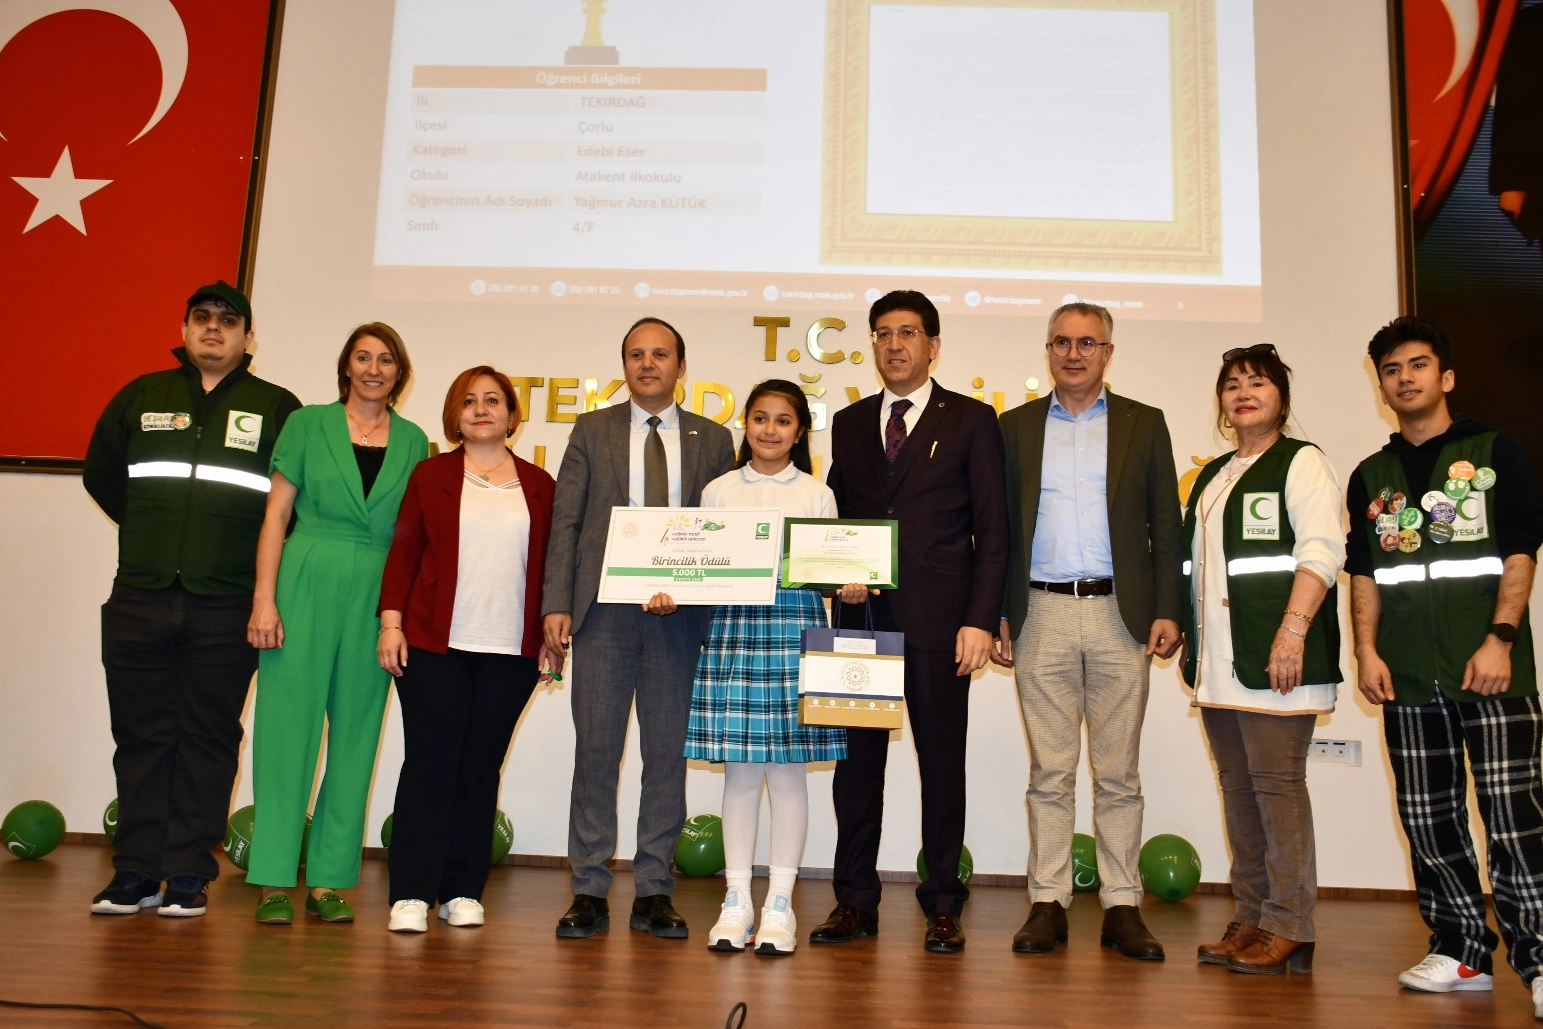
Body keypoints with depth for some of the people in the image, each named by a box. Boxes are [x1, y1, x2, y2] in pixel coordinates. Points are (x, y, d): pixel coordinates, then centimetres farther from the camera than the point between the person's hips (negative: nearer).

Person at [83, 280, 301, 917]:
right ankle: (136, 871, 15)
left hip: (226, 607, -2)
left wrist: (256, 554, 1)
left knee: (208, 738, 2)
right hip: (139, 598, 3)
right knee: (140, 734, 6)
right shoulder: (142, 396, 14)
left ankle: (189, 874, 9)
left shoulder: (277, 408, 6)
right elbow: (100, 471, 21)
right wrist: (150, 529, 14)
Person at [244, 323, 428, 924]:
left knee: (355, 733, 4)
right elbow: (276, 514, 2)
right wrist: (264, 598, -6)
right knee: (288, 725, -1)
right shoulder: (308, 424, 4)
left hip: (377, 598, 2)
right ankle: (275, 879, 8)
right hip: (306, 586, -2)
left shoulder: (412, 441, 10)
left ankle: (328, 880, 13)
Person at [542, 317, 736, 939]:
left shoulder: (713, 440, 11)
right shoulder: (592, 431, 11)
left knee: (669, 754, 4)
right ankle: (589, 892, 11)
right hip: (604, 613, 0)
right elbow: (564, 521, 5)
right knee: (595, 750, 2)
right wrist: (556, 605, -5)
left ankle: (653, 893, 14)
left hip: (681, 615, 1)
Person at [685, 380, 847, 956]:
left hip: (797, 629, -1)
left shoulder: (817, 495, 9)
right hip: (732, 627, 1)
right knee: (739, 771, 4)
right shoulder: (719, 492, 11)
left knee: (788, 770, 1)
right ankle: (736, 902, 14)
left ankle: (780, 904, 11)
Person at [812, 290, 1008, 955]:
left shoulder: (971, 421, 4)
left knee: (943, 762, 4)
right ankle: (855, 901, 17)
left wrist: (980, 620, -9)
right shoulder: (849, 425, 16)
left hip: (938, 621, -3)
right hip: (861, 617, 3)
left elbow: (992, 531, -1)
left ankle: (943, 905, 16)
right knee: (856, 758, 6)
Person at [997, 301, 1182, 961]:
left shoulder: (1144, 425, 10)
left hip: (1120, 617, 0)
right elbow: (998, 529, 9)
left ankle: (1122, 907, 13)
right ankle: (1048, 903, 12)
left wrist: (1167, 611, -2)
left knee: (1119, 774, 5)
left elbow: (1165, 526, 7)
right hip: (1042, 615, 0)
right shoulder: (1016, 427, 11)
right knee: (1049, 771, 4)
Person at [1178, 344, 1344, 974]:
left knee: (1277, 783, -7)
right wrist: (1189, 639, 16)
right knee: (1237, 786, 9)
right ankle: (1250, 918, 16)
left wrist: (1292, 633, -21)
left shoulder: (1300, 462, 0)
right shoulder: (1212, 477, 21)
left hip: (1274, 656, -7)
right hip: (1219, 660, 7)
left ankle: (1288, 928, 1)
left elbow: (1321, 552, -12)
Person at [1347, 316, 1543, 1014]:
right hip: (1407, 676, 4)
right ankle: (1463, 953, 17)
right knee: (1429, 821, 7)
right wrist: (1367, 651, 2)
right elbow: (1364, 573, 14)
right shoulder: (1370, 477, 16)